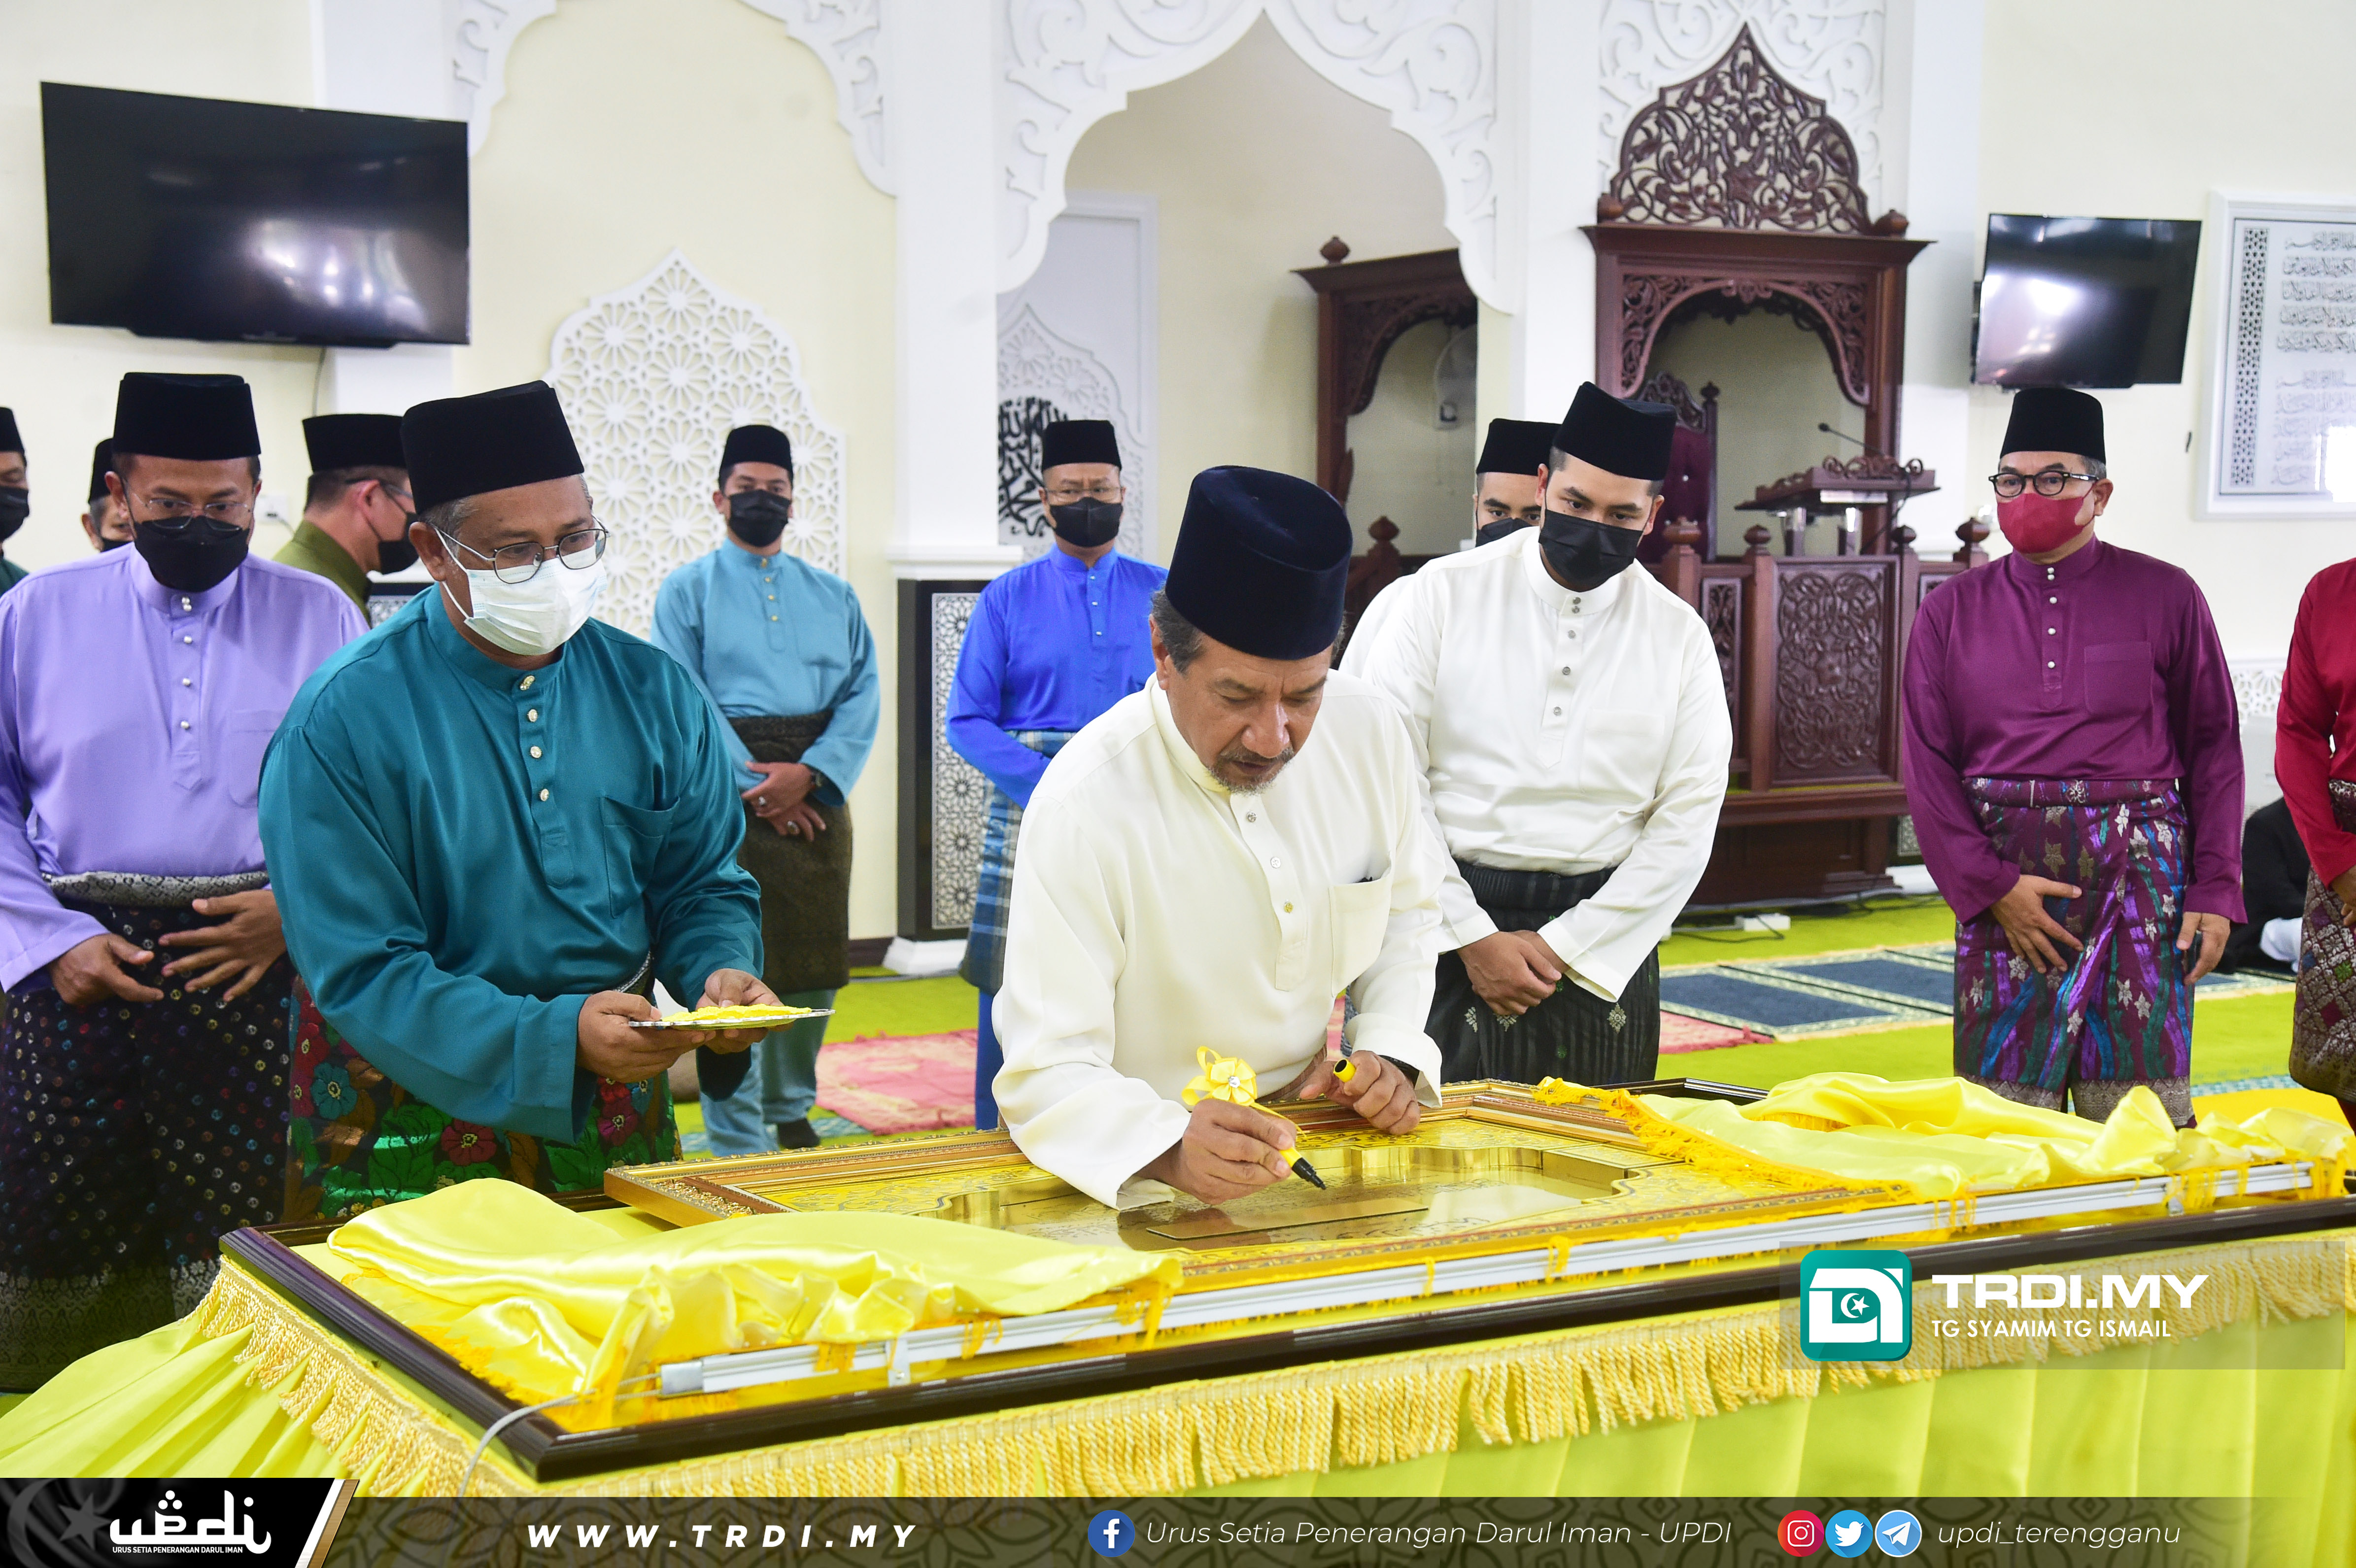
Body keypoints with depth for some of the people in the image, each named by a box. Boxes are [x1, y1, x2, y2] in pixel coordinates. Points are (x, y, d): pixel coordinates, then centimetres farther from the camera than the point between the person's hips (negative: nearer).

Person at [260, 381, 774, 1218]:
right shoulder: (343, 719, -14)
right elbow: (361, 971, -17)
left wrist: (720, 969, -15)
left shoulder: (653, 693, 1)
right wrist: (553, 1038, -28)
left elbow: (701, 883, 8)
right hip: (420, 1115, -4)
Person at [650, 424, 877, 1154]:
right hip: (727, 795, -4)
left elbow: (864, 693, 5)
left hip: (817, 793, 4)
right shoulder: (688, 589, 6)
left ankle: (790, 1112, 26)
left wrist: (807, 774, -12)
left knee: (814, 964, 8)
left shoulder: (833, 595, 16)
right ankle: (738, 1141, 1)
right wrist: (758, 785, -13)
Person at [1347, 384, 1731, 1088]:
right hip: (1447, 926, -2)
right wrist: (1472, 937, -10)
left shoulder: (1679, 636, 5)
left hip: (1602, 943, 2)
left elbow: (1689, 819, 1)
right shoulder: (1444, 594, -1)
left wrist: (1564, 946, -7)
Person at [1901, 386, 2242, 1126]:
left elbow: (2215, 750, 7)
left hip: (2138, 875, -1)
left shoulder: (2165, 598, 7)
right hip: (2002, 884, 1)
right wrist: (1991, 886, -5)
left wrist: (2215, 890, -1)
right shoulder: (1951, 612, 10)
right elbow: (1928, 767, 6)